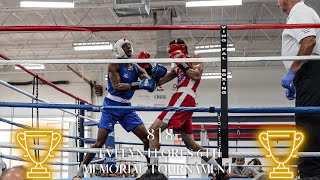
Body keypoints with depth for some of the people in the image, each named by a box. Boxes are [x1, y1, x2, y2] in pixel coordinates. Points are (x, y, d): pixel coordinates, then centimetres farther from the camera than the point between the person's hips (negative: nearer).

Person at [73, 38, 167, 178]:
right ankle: (81, 170, 4)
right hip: (111, 107, -6)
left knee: (147, 138, 0)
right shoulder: (115, 65, -11)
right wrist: (138, 85, -33)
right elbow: (116, 86, -24)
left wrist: (155, 76, -23)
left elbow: (150, 85, -1)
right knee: (100, 142, -9)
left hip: (126, 108, 6)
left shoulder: (136, 68, 6)